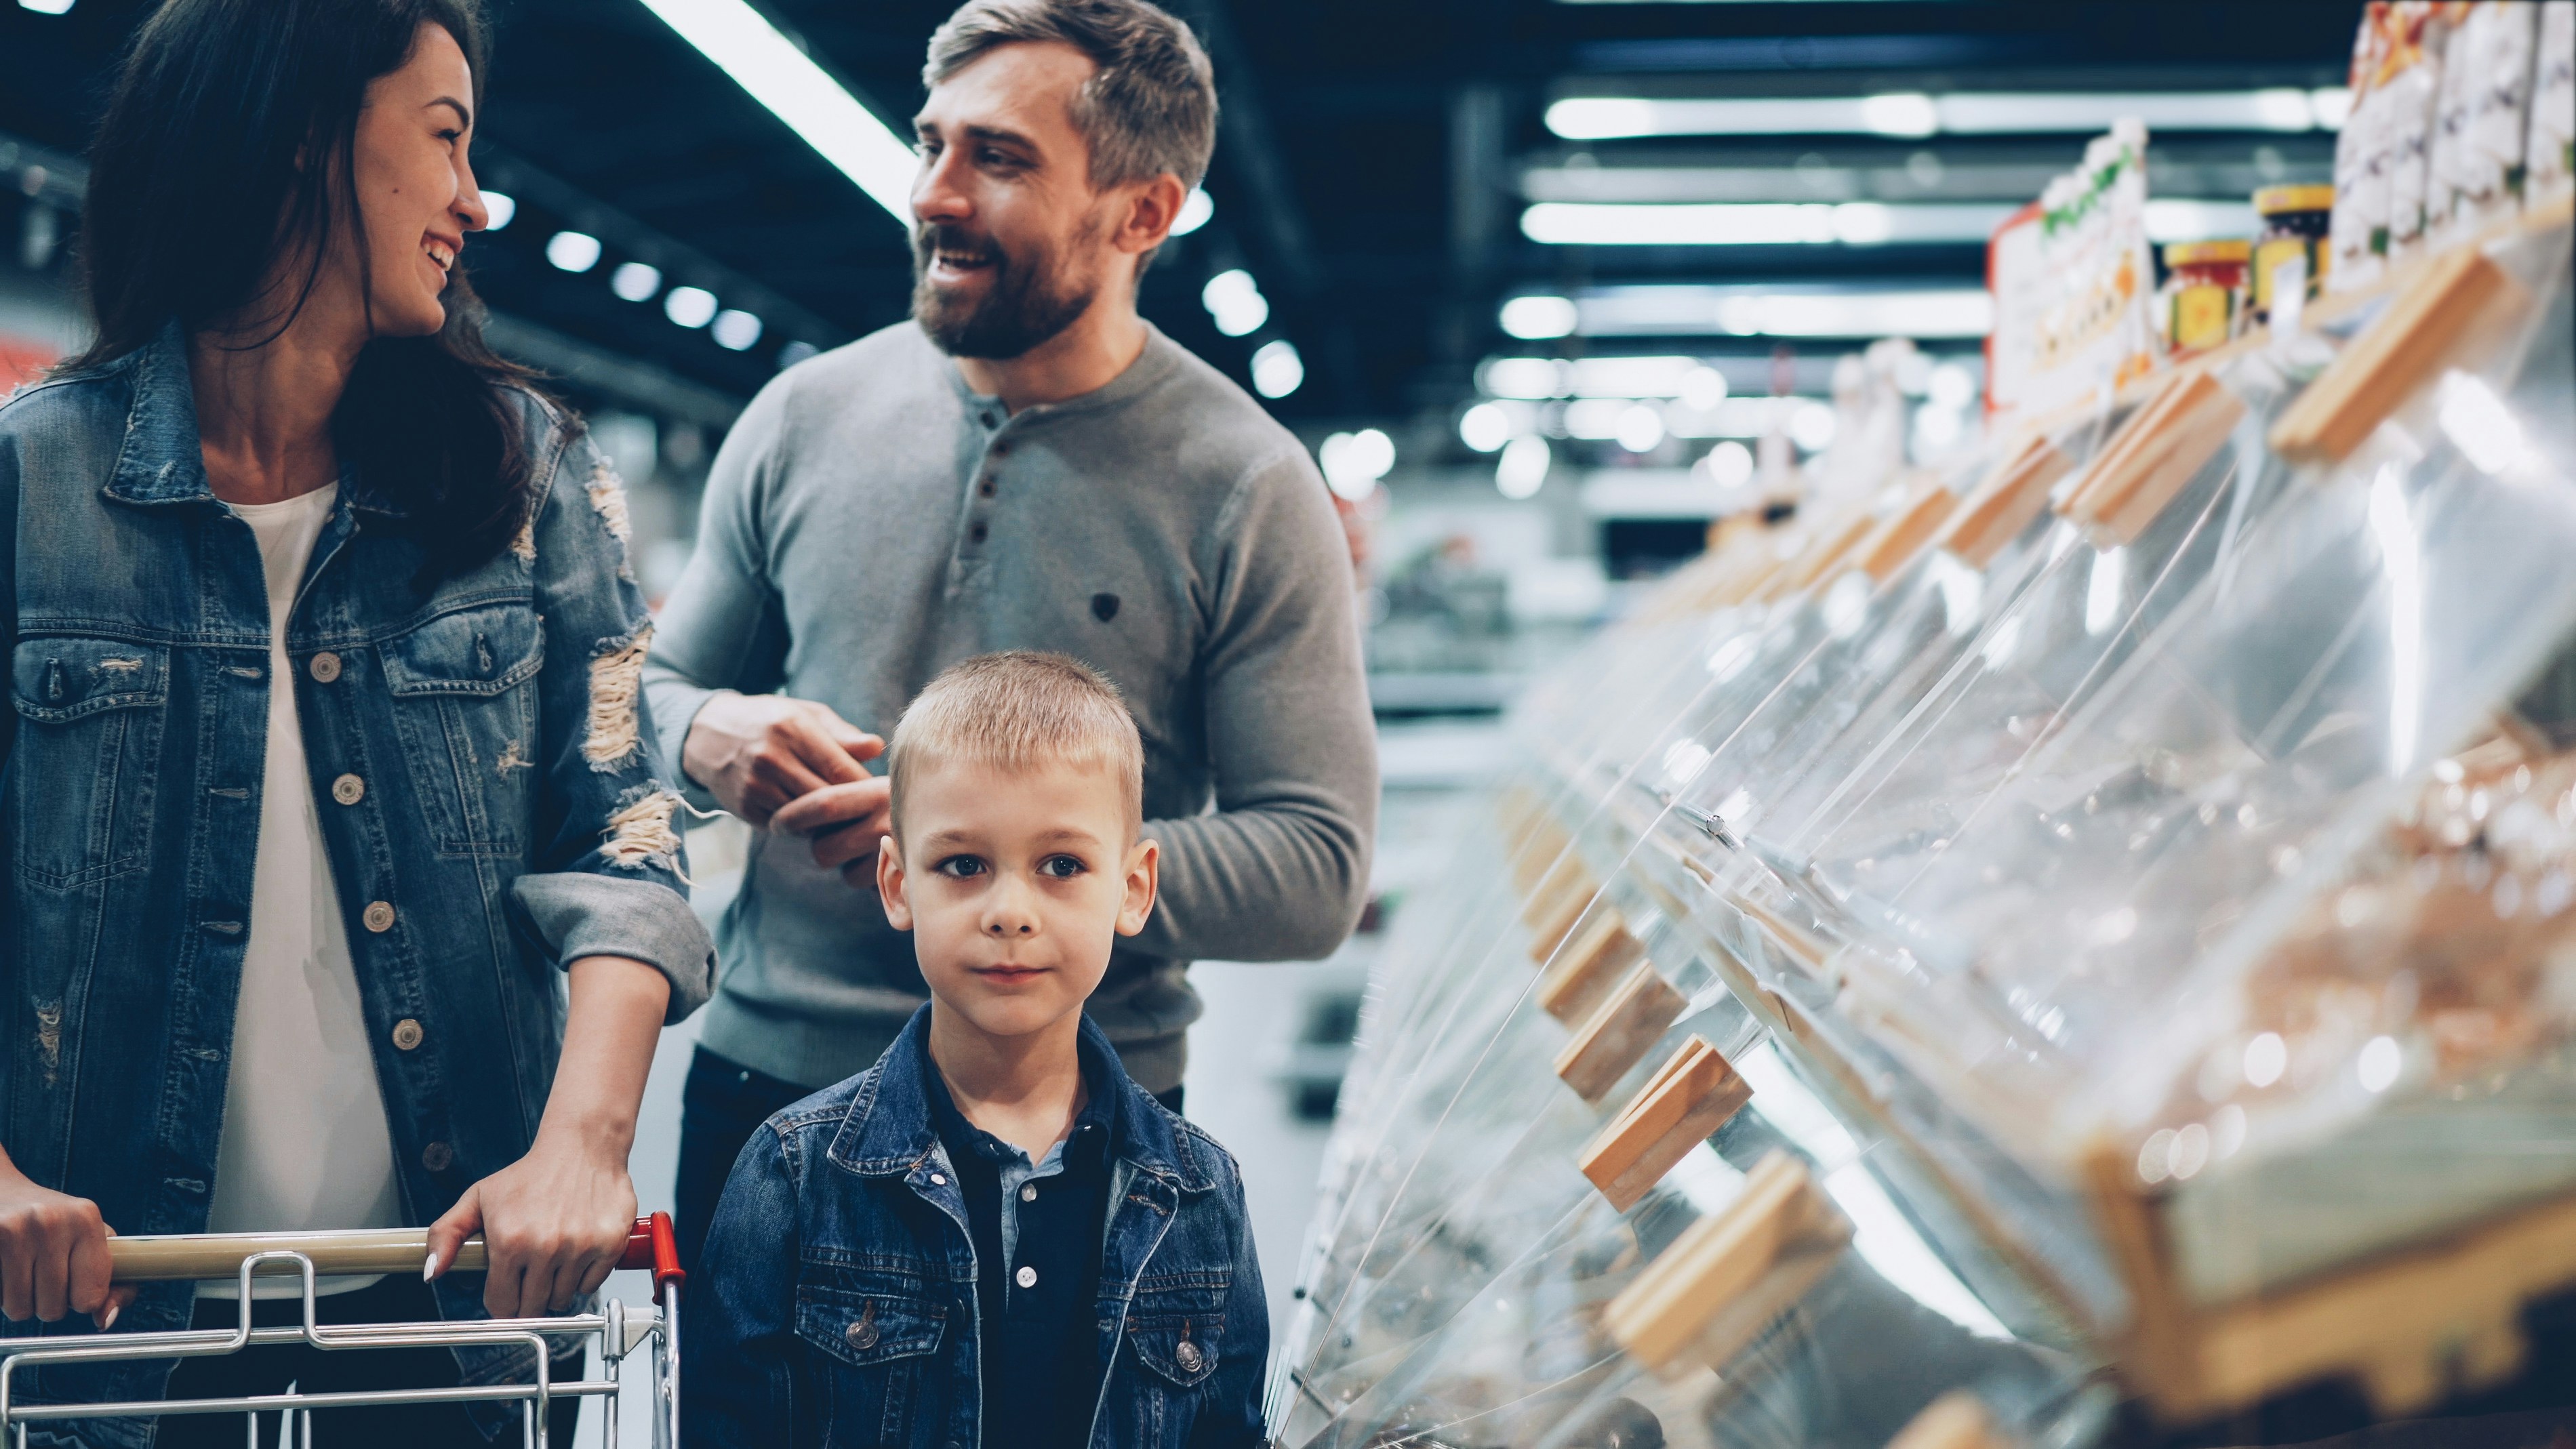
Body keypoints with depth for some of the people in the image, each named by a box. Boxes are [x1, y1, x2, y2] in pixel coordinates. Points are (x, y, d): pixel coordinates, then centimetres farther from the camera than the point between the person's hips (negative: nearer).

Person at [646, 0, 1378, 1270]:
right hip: (765, 1083, 3)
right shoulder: (803, 418, 4)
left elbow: (1317, 872, -12)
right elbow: (662, 682, 16)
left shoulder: (1249, 492, -7)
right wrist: (710, 734, -9)